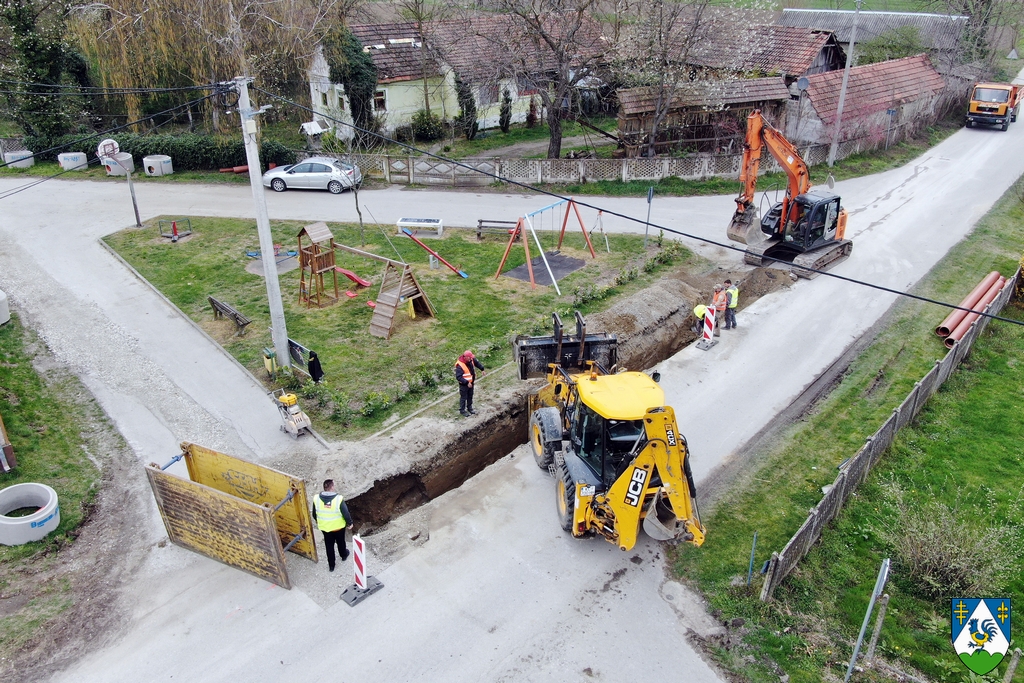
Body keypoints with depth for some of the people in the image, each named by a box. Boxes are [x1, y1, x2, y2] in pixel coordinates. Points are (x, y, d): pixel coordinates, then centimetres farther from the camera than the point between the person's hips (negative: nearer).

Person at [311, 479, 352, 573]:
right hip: (339, 527, -2)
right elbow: (346, 513, -20)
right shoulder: (339, 499, -29)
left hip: (325, 528, 2)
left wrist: (319, 522, 16)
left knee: (329, 546, 22)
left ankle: (331, 565, 36)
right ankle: (344, 555, 53)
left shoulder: (316, 499, -19)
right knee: (341, 542, 27)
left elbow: (314, 514, -4)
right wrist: (349, 523, -1)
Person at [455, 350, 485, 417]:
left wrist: (482, 369, 4)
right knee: (463, 397, 7)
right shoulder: (460, 365, -32)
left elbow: (477, 363, 13)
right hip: (464, 384, -7)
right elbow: (458, 377, -33)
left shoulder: (471, 360, -10)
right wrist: (467, 382, -36)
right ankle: (462, 410, 25)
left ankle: (469, 408, 42)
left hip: (471, 382, 7)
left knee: (470, 396, 22)